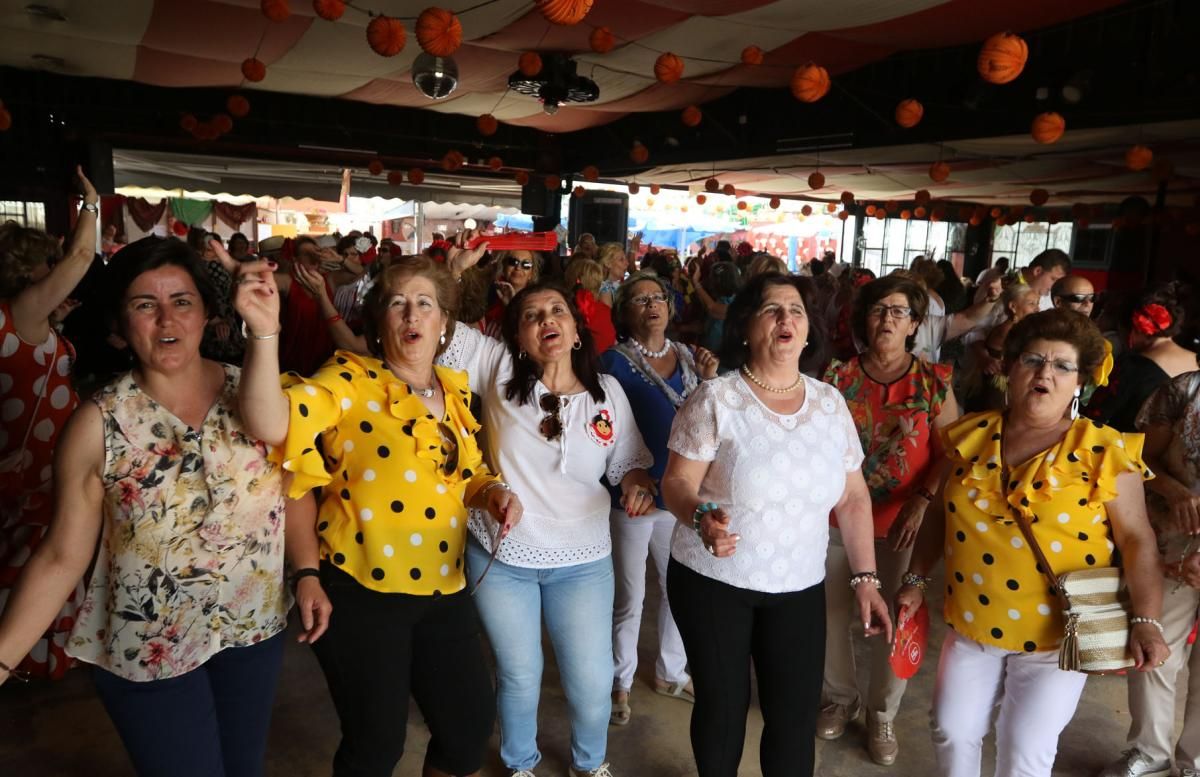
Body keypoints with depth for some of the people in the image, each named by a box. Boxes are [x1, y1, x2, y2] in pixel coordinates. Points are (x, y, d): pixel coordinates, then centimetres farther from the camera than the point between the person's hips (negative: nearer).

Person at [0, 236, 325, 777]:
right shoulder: (99, 422, -13)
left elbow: (289, 488, 5)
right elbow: (63, 555, -9)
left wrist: (307, 573, -3)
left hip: (256, 627, 3)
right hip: (151, 648, -2)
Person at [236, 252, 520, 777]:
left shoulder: (455, 390, 6)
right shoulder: (350, 381, -11)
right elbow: (271, 426, -29)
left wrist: (493, 492, -2)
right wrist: (265, 332, -41)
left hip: (443, 590, 6)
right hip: (362, 593, -5)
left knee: (472, 724, 17)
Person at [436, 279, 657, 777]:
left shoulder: (607, 391, -4)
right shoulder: (498, 369, -9)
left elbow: (628, 464, 4)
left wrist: (639, 485, -16)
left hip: (582, 561, 1)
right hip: (500, 557, -1)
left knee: (592, 681, 11)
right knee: (519, 675, 17)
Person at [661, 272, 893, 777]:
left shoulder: (830, 403, 1)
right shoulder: (715, 399, -11)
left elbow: (853, 498, 7)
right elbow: (676, 483, -11)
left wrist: (865, 578, 3)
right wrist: (701, 518, -31)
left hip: (800, 588, 3)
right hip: (712, 582, -3)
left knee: (796, 715, 7)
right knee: (723, 706, 10)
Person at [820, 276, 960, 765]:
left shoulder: (933, 382, -5)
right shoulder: (838, 376, -3)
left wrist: (921, 503, -17)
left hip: (900, 523, -1)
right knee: (833, 613, 12)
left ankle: (882, 715, 31)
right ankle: (841, 698, 37)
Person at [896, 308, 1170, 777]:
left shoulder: (1104, 451, -10)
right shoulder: (973, 436, -1)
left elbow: (1136, 540, -9)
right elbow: (941, 512, 7)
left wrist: (1145, 621, -18)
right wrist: (916, 580, 8)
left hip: (1055, 634, -3)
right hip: (971, 624, 3)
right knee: (953, 733, 12)